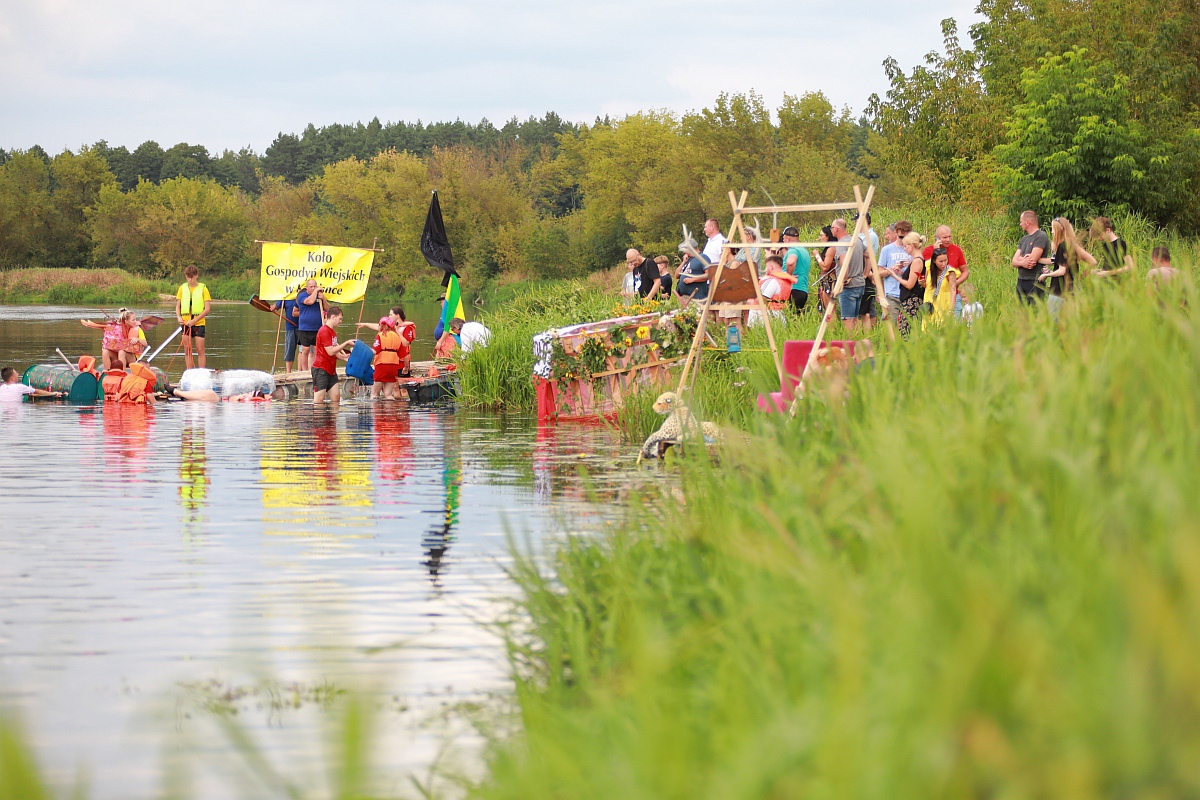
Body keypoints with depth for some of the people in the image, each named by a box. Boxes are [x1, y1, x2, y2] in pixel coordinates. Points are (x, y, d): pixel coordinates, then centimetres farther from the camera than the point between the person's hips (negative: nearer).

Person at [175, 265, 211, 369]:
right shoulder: (182, 288, 8)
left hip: (199, 323, -3)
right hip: (186, 323, 3)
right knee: (187, 350, 4)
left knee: (200, 350, -4)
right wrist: (179, 317, -11)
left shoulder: (203, 288, -2)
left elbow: (207, 309, -7)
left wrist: (194, 321, -15)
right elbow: (177, 306, 10)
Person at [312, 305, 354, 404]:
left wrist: (344, 357, 1)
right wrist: (346, 344, -14)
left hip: (331, 370, 10)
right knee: (319, 398, -10)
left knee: (336, 397, 5)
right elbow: (330, 351, -19)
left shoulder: (332, 332, 16)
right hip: (320, 369, -10)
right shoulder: (324, 331, -13)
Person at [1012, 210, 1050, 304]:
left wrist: (1020, 259, 0)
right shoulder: (1024, 239, 16)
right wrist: (1022, 263, -12)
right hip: (1021, 281, 8)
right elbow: (1014, 262, 10)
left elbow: (1032, 260, -18)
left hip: (1034, 283, -8)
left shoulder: (1041, 237, -8)